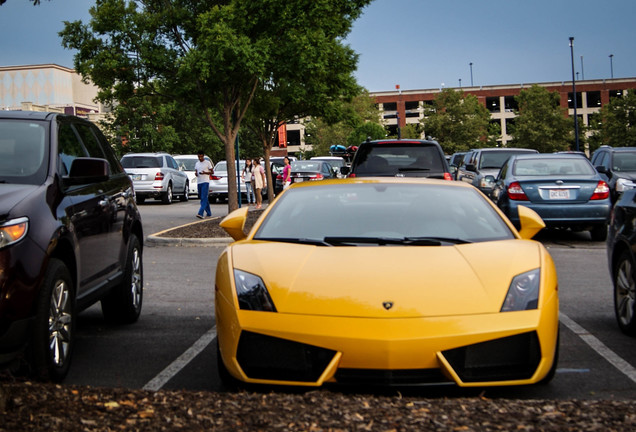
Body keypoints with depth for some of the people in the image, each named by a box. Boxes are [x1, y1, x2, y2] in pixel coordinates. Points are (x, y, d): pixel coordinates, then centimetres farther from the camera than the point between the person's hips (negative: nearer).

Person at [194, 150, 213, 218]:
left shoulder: (208, 163, 0)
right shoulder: (196, 164, 16)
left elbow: (212, 172, 0)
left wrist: (205, 173, -16)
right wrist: (196, 173, 0)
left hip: (205, 182, -7)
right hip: (199, 182, 7)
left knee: (204, 198, -15)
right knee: (202, 198, 10)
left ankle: (200, 213, -26)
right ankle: (209, 213, 21)